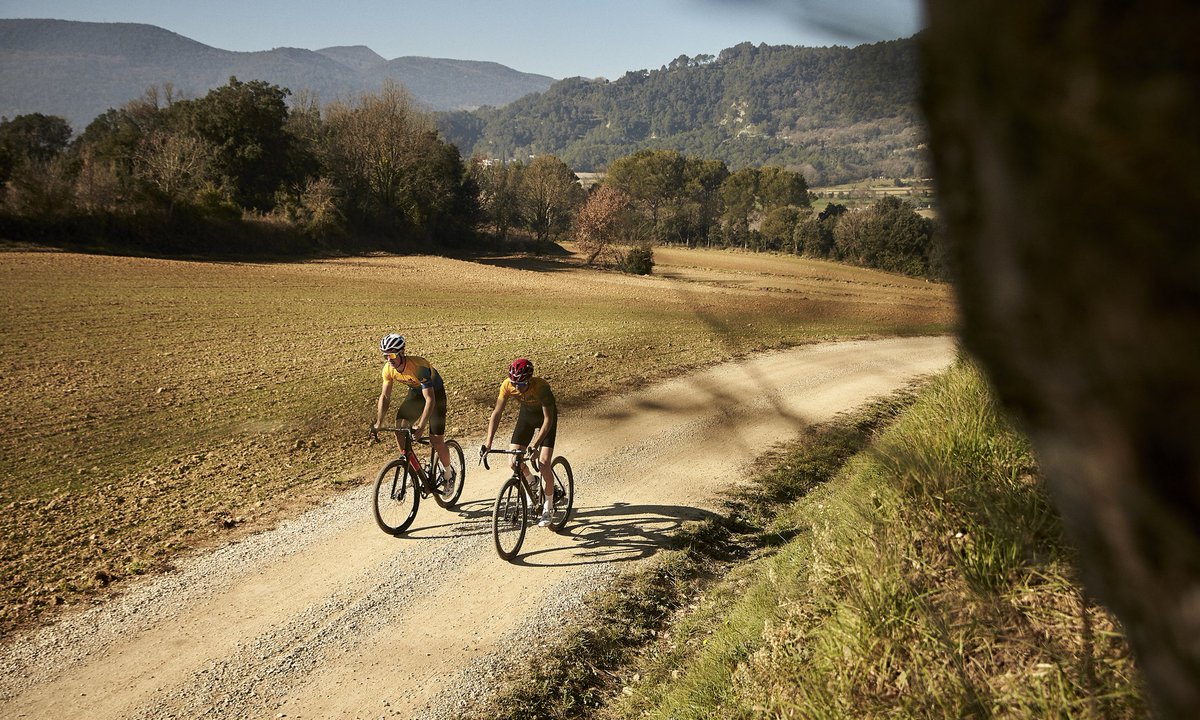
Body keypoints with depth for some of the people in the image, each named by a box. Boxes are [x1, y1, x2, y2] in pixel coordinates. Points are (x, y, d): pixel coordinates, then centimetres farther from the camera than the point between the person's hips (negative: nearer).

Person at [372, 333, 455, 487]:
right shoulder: (388, 369, -19)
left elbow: (430, 399, -41)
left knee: (436, 440, -9)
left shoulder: (419, 366, -38)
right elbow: (385, 396, -8)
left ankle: (449, 473, 18)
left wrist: (421, 426, -50)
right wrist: (378, 422, -20)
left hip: (435, 392, -5)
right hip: (415, 392, 6)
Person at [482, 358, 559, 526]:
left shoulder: (541, 387, -37)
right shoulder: (507, 385, -27)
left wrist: (535, 445, -40)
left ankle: (548, 508, 1)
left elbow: (548, 419, -33)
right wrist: (489, 440, -31)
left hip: (546, 417, -4)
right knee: (514, 462, -6)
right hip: (526, 414, 4)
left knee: (544, 463, -15)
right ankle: (530, 482, 27)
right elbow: (497, 412, -21)